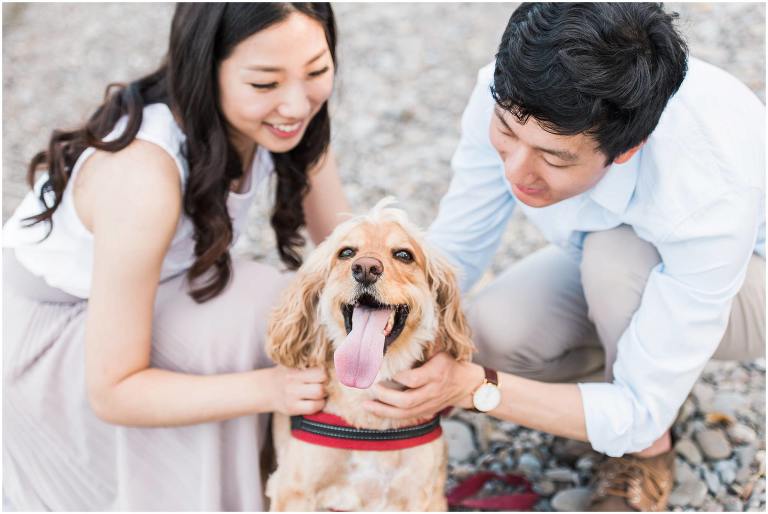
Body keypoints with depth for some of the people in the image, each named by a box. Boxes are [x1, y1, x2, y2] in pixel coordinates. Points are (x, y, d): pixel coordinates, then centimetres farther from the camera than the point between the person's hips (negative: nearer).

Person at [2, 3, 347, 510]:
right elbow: (112, 392, -32)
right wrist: (269, 388, -42)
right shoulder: (143, 176, -38)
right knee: (243, 321, -30)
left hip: (147, 300, 7)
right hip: (43, 335, -7)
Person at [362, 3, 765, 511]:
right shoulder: (510, 97, -30)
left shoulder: (714, 195, -42)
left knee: (615, 252, -36)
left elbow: (639, 413, -33)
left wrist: (473, 388, -43)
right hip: (609, 270, 4)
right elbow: (455, 250, -15)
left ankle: (650, 451, -8)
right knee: (487, 335, -24)